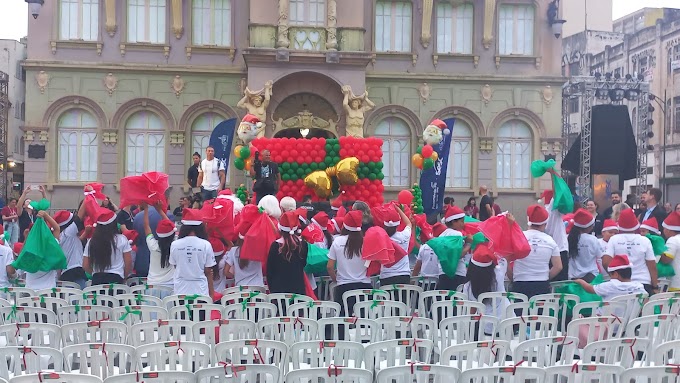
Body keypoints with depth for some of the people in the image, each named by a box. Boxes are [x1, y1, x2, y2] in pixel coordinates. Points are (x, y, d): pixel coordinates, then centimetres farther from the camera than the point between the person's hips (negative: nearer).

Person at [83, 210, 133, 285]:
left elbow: (85, 266, 6)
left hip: (96, 280, 2)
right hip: (116, 279, -2)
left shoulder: (91, 242, 4)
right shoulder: (121, 239, -1)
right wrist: (123, 277, 16)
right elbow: (128, 263, 1)